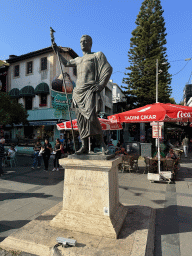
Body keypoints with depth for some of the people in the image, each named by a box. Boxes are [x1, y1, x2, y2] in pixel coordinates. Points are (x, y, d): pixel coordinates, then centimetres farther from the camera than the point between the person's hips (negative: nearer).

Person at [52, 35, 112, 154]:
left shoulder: (98, 55, 11)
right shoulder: (78, 60, 29)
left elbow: (108, 69, -1)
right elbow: (66, 63, 44)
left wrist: (101, 85, -11)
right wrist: (57, 51, 38)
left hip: (90, 91, -6)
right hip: (79, 92, 6)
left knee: (92, 117, -20)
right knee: (81, 120, -1)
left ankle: (102, 142, -3)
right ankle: (85, 146, 3)